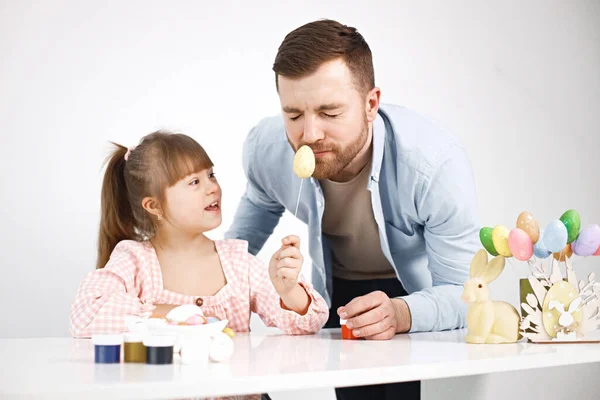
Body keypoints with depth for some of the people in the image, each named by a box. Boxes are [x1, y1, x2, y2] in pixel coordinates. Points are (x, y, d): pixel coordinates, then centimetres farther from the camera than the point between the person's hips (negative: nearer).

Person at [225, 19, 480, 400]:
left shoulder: (437, 163, -36)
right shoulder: (265, 147, -24)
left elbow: (462, 293, -31)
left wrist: (400, 313, -50)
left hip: (423, 290, -3)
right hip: (338, 292, 3)